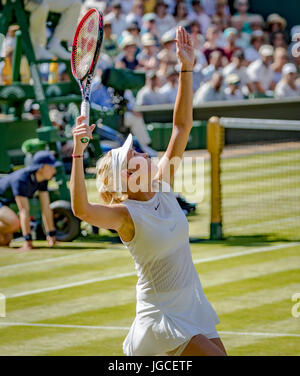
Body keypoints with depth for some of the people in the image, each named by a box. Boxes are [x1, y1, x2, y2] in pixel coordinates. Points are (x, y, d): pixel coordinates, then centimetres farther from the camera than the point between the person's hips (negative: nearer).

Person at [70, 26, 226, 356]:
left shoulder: (163, 188, 1)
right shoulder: (125, 215, -16)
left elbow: (182, 125, 2)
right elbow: (81, 209, -38)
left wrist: (186, 69, -4)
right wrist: (78, 152, -46)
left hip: (194, 304, 7)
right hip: (162, 314, -7)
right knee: (215, 358, -17)